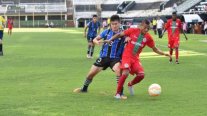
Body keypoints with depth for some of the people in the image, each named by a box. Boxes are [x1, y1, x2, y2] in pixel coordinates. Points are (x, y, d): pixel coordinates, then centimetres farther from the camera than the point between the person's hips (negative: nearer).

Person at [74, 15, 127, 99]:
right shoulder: (106, 32, 4)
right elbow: (95, 39, 8)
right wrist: (97, 42, -16)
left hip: (115, 58, -3)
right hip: (104, 57, 3)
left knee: (118, 70, -34)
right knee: (91, 73, 7)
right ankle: (84, 88, 37)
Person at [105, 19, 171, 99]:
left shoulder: (148, 37, 0)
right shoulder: (133, 31, -9)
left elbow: (154, 49, 9)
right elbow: (120, 34, 0)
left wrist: (164, 54, -3)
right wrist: (110, 40, -8)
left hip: (135, 58, 4)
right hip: (127, 56, -4)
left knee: (141, 75, -12)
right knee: (125, 73, -23)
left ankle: (130, 84, 21)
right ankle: (118, 93, -9)